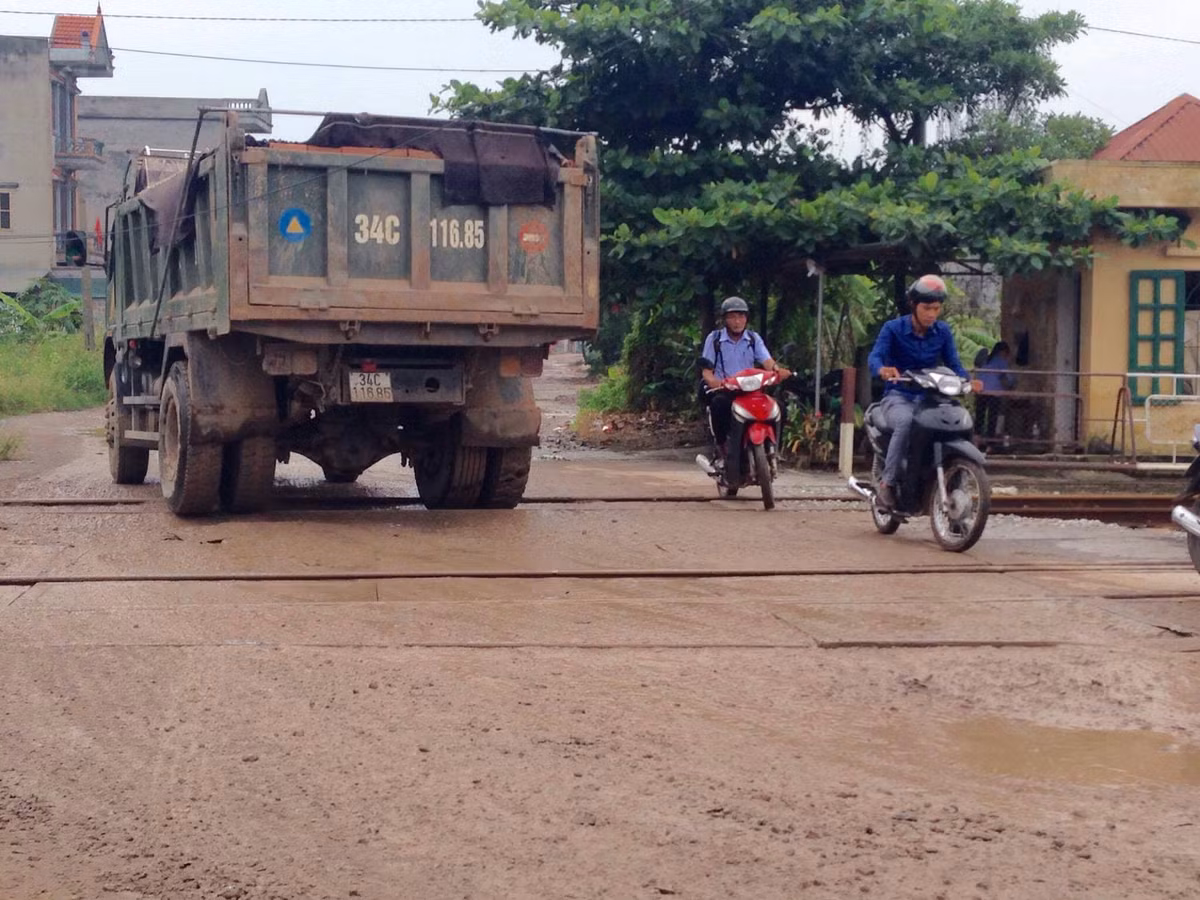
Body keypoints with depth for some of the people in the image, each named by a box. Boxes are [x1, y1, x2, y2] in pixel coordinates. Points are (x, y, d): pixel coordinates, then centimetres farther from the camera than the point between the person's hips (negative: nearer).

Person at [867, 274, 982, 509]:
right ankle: (887, 483, -29)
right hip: (898, 396, -4)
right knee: (906, 422, -38)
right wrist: (882, 370, -43)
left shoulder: (943, 331, 6)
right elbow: (874, 356, -19)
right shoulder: (893, 328, -5)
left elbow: (953, 364, -1)